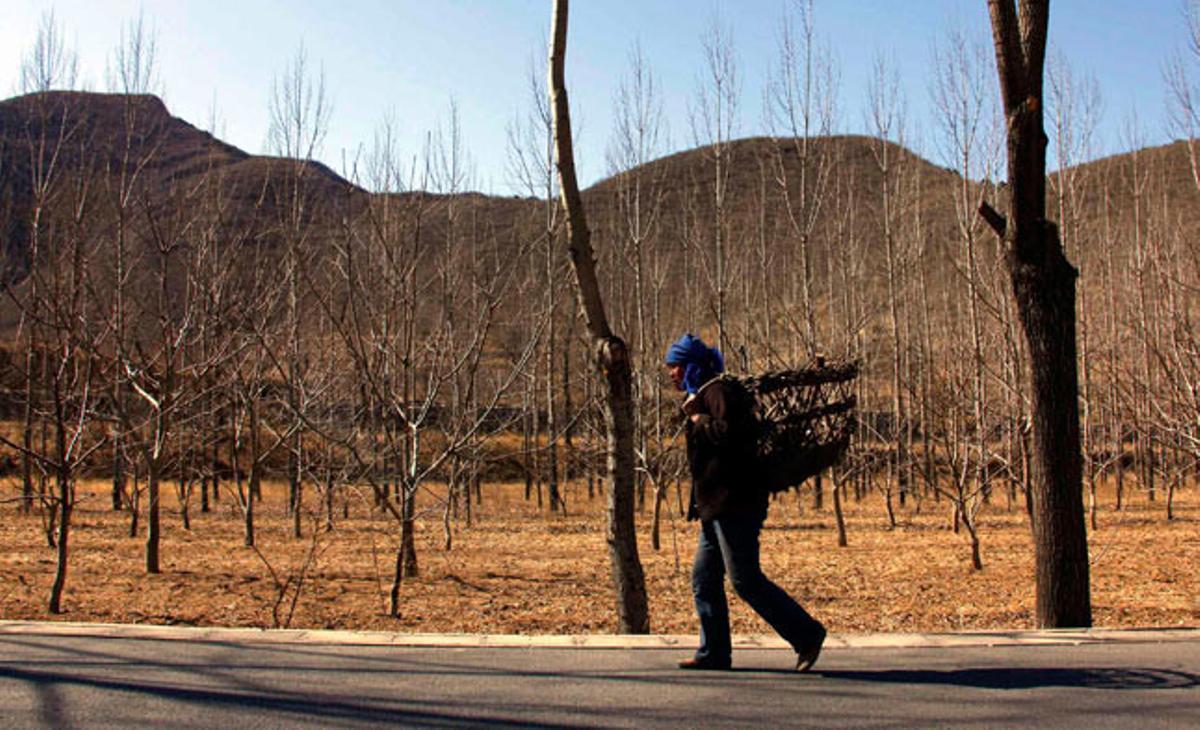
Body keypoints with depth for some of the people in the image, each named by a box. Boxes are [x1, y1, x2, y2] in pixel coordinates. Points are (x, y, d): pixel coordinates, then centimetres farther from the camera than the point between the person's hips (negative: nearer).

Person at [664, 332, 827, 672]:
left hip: (735, 504, -10)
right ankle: (714, 652, 16)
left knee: (745, 580, -8)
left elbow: (729, 432, -28)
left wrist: (697, 418, -13)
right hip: (717, 505, 10)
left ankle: (807, 634, 2)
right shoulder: (702, 394, 21)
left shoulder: (719, 390, -11)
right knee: (704, 579, 10)